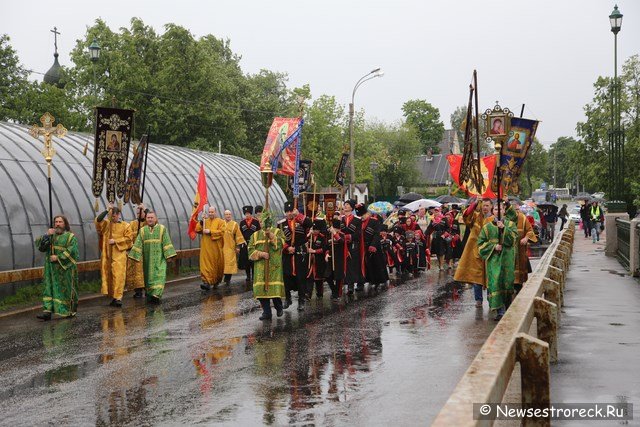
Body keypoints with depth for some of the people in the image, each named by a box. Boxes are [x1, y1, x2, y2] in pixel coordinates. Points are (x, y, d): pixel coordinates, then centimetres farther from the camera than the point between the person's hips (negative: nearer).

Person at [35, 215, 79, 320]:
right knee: (49, 288, -4)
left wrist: (58, 257, -18)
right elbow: (39, 245, 2)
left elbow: (71, 250, -12)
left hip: (65, 268, -4)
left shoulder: (70, 236, 1)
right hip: (51, 268, 4)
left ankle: (70, 311, 14)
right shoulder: (50, 236, 16)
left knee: (66, 289, 1)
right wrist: (46, 236, -13)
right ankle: (48, 311, -10)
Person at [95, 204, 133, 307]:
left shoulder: (125, 225, 4)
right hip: (107, 254, 4)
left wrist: (115, 241, -8)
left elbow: (128, 238, -1)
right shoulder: (106, 224, 12)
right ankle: (113, 296, 12)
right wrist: (106, 211, -11)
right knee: (109, 275, 4)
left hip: (119, 254, -4)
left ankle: (118, 297, -13)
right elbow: (98, 220, -5)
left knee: (118, 276, -11)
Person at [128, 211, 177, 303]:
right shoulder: (143, 230, 7)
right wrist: (136, 256, -4)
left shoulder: (162, 229, 1)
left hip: (159, 258, -3)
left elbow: (166, 243, -3)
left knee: (159, 275, -13)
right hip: (148, 259, 3)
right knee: (149, 275, 6)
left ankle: (156, 294, -21)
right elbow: (138, 244, 4)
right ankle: (149, 294, 16)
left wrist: (168, 255, -10)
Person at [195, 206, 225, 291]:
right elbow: (197, 230, 6)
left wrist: (210, 231, -16)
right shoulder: (204, 221, 15)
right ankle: (207, 282, -15)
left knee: (216, 264, 8)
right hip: (206, 248, 2)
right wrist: (201, 221, -7)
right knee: (206, 264, -9)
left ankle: (217, 280, 29)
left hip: (216, 247, -2)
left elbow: (221, 231, -10)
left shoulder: (220, 221, 4)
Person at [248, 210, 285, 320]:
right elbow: (250, 250, 7)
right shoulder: (255, 235, 15)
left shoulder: (277, 232, 7)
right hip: (260, 267, 3)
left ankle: (279, 307, 16)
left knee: (275, 287, -9)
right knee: (261, 289, -5)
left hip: (274, 266, -3)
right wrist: (259, 253, -9)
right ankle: (266, 312, 3)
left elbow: (280, 244, -9)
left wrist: (271, 236, -18)